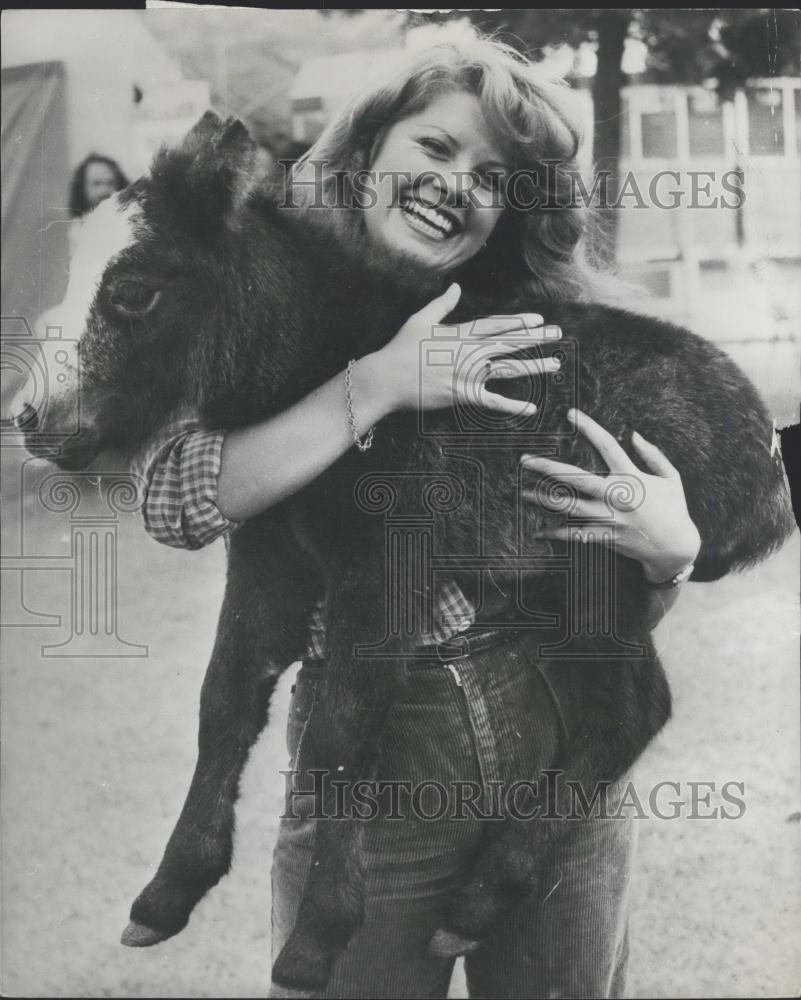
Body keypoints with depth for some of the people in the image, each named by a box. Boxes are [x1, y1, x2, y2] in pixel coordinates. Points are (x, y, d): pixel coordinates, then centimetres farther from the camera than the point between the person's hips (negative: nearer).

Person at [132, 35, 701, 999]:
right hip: (368, 764, -2)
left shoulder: (530, 334, 5)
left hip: (563, 746, 3)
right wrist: (378, 384, -21)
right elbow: (174, 501, -21)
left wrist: (672, 551, -13)